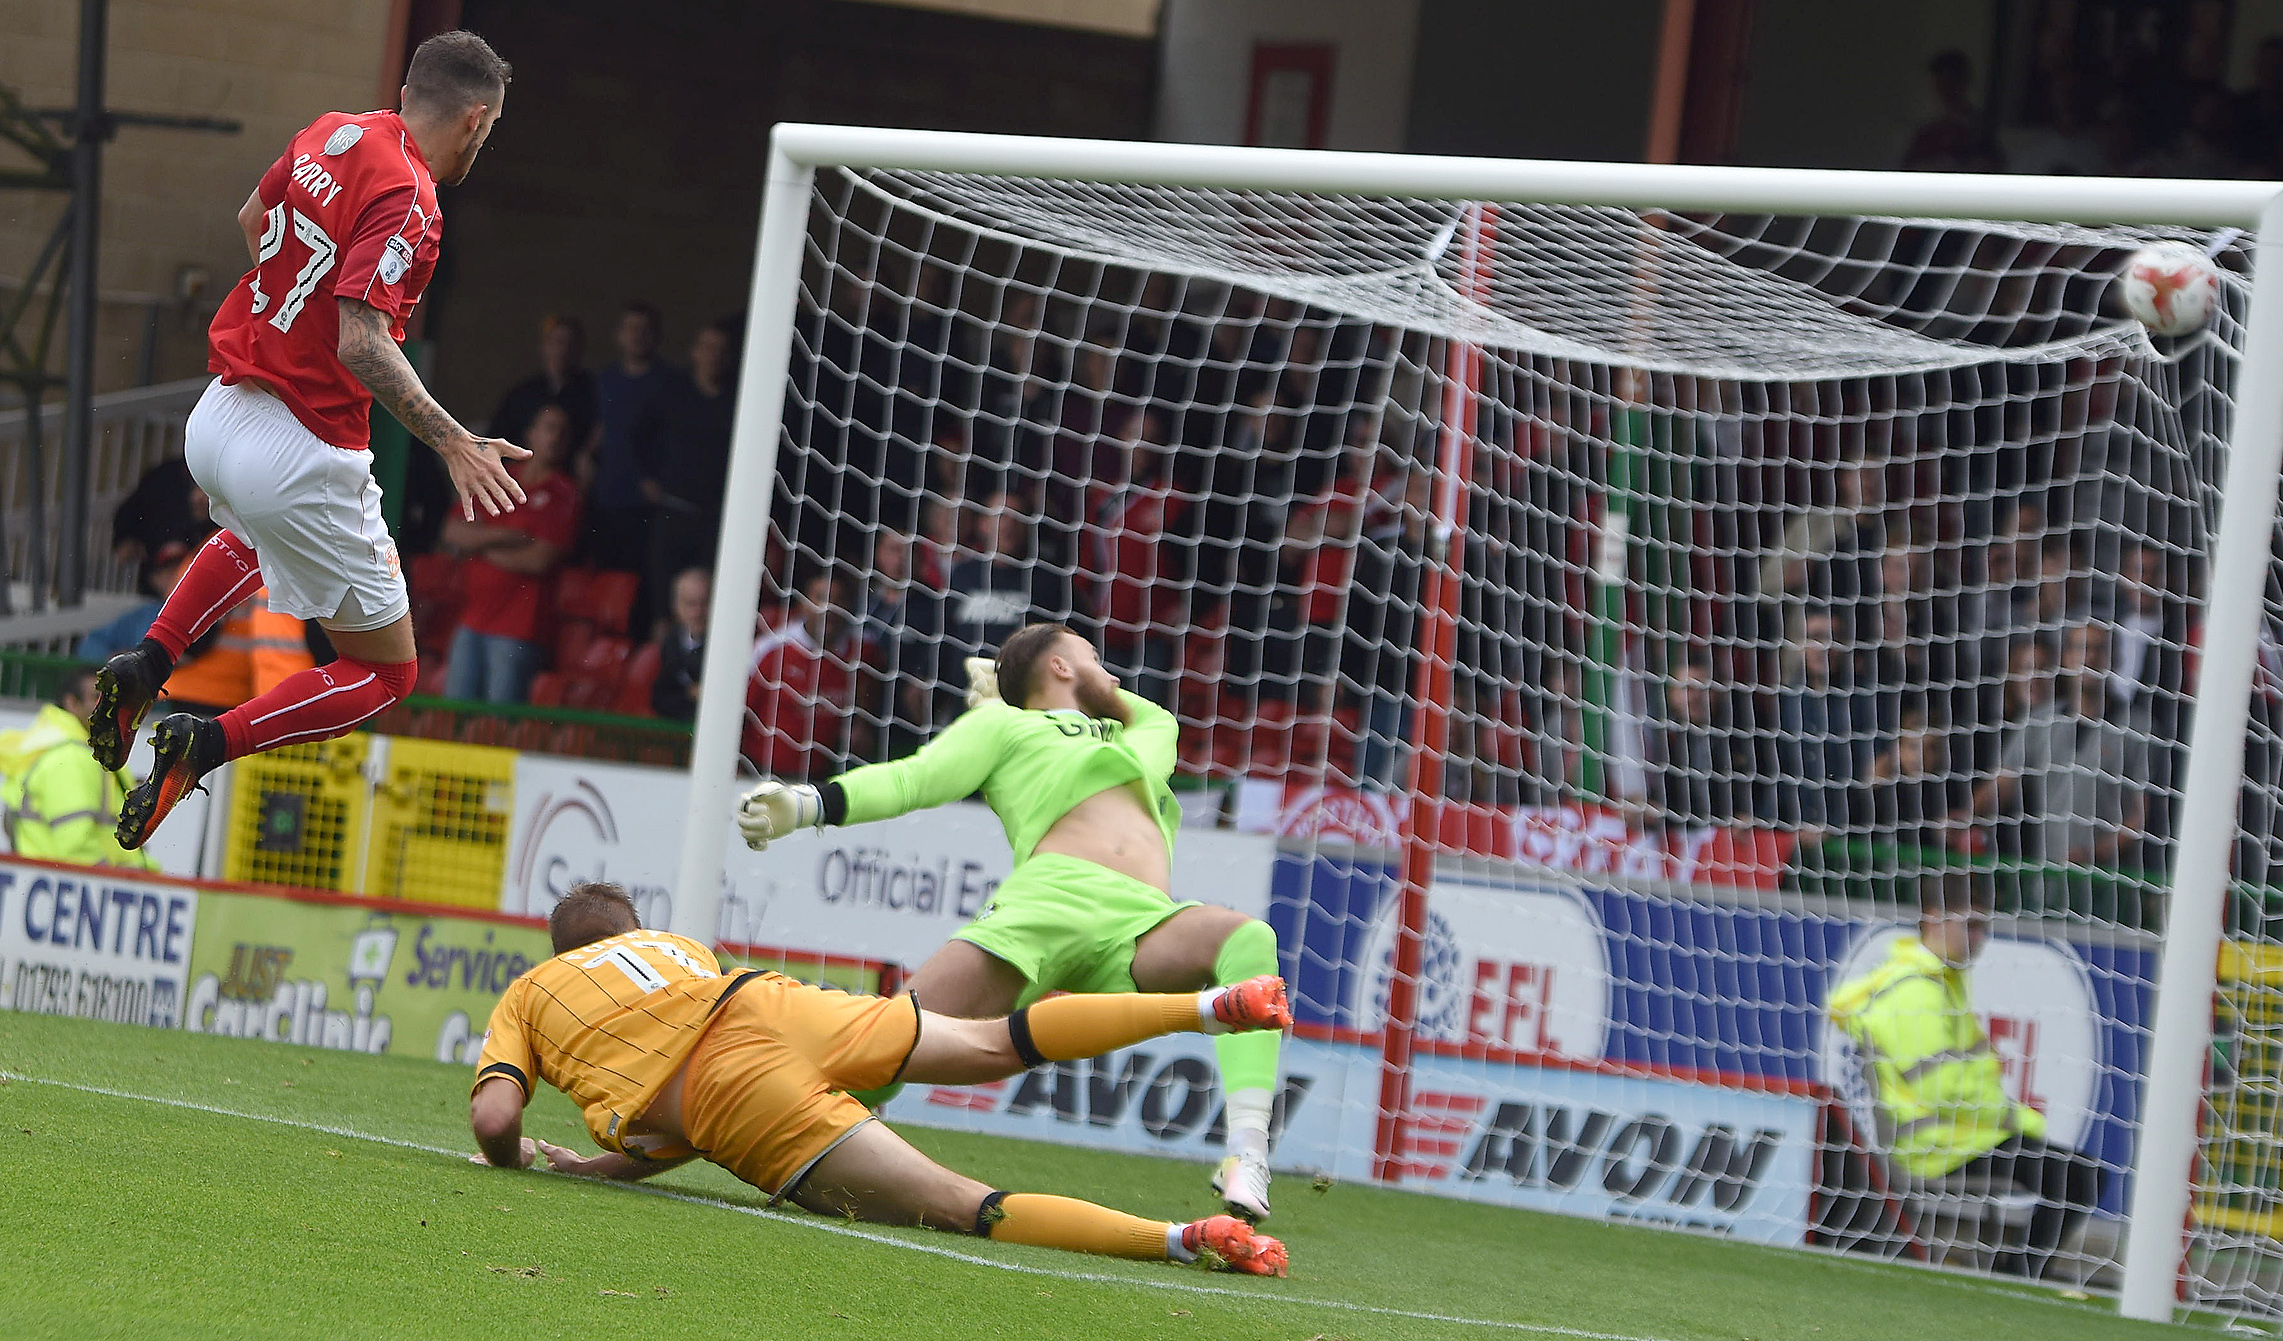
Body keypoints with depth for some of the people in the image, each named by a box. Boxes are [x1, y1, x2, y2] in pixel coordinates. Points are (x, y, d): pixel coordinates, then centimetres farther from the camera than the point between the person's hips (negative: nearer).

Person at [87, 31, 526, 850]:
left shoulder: (333, 135, 4)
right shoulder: (407, 203, -20)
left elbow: (253, 218, 25)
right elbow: (362, 342, -30)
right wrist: (452, 443, -31)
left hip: (217, 420, 8)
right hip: (299, 458, -8)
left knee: (261, 529, 44)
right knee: (386, 672, 7)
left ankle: (145, 665, 24)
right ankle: (204, 745, -9)